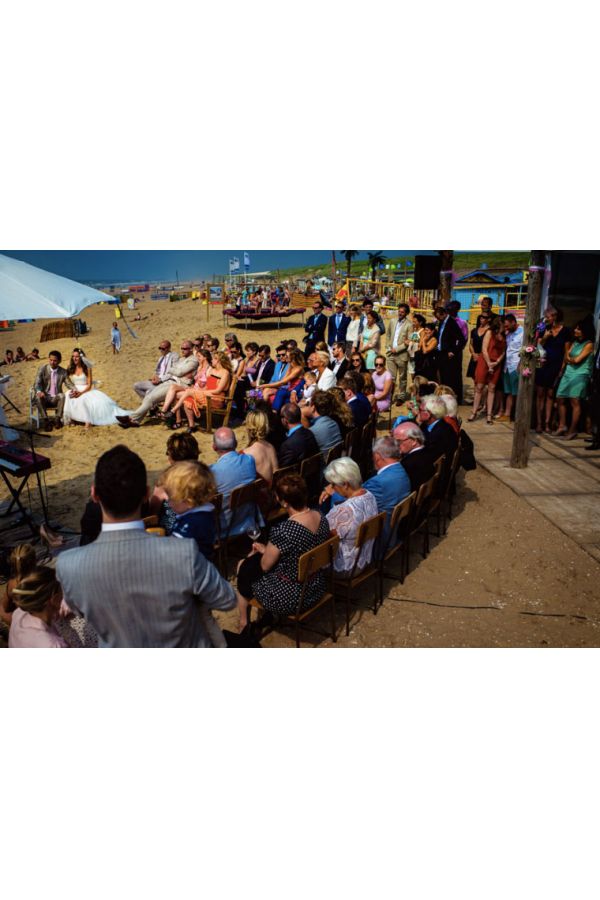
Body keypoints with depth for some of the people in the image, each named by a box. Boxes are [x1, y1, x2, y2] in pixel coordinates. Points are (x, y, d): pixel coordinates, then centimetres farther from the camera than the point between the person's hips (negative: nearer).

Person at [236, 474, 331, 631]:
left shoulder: (283, 531, -32)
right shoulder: (321, 517, -9)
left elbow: (265, 566, -14)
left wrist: (263, 551, 7)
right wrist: (267, 550, 11)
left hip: (289, 599, -7)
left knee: (243, 567, 18)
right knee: (254, 560, 25)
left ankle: (244, 622, 35)